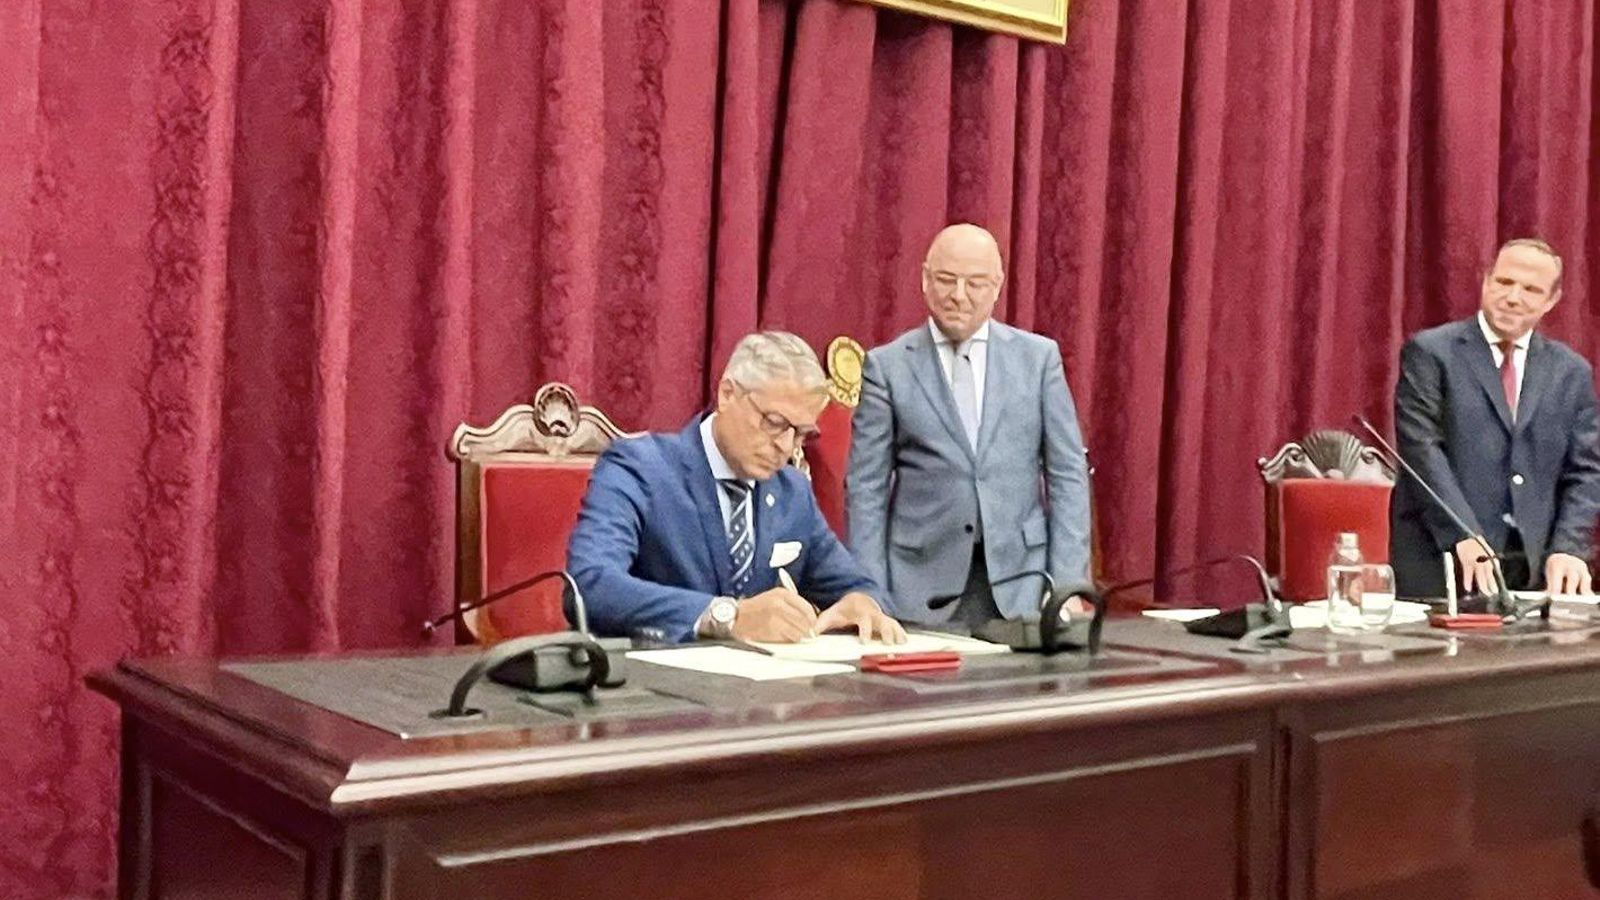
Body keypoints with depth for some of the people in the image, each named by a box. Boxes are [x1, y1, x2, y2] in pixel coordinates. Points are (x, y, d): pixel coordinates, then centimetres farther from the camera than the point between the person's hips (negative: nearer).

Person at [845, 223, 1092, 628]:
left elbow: (1068, 475, 5)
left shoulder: (1038, 356, 6)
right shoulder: (887, 365, 2)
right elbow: (866, 488, 1)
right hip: (922, 586, -1)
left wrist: (1068, 584, -2)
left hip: (1020, 583, 1)